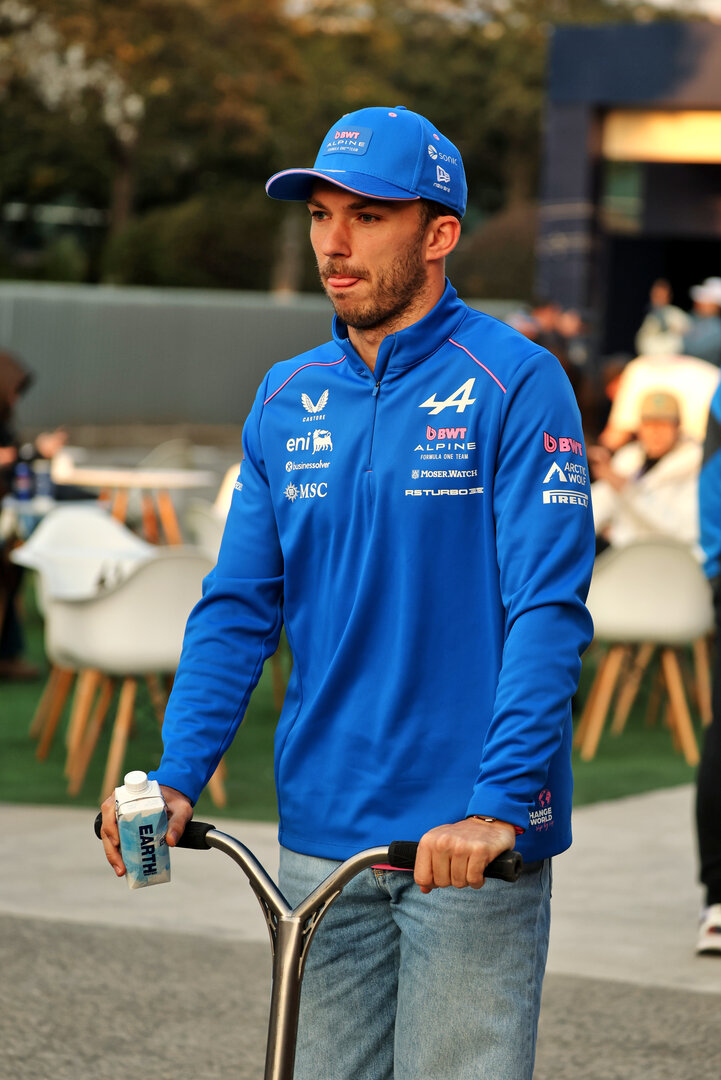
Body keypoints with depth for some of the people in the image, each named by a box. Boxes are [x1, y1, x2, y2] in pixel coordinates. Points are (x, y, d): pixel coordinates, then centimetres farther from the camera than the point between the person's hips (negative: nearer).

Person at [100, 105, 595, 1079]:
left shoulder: (514, 386, -8)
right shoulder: (289, 400, 9)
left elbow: (550, 612, -14)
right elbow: (239, 608, 10)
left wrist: (498, 804, -24)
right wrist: (176, 777, -3)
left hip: (472, 846, -5)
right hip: (322, 835, 5)